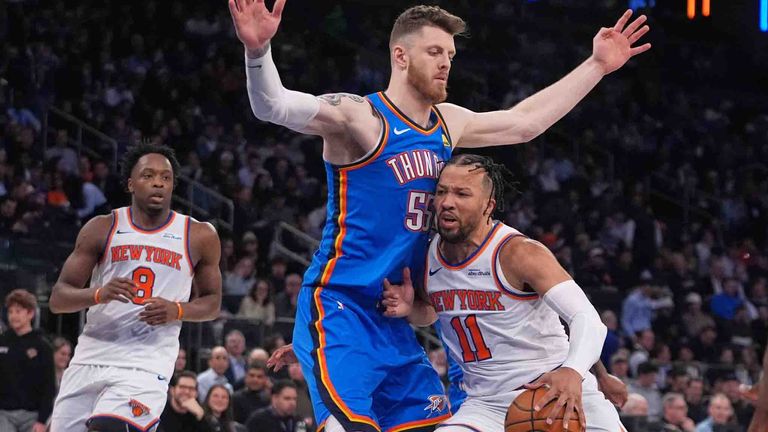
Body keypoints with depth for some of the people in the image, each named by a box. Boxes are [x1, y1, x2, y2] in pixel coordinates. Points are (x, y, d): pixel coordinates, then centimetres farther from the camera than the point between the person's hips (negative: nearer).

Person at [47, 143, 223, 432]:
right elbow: (57, 299, 1)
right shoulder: (102, 229, 3)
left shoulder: (200, 236, 3)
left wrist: (177, 310, -9)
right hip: (92, 358, 3)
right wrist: (99, 294, -20)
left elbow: (212, 302, 13)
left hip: (146, 367, -2)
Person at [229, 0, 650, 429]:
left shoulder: (448, 124, 13)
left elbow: (525, 121, 27)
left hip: (394, 322, 8)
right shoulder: (360, 117, -11)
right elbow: (274, 106, -25)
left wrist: (597, 66, 28)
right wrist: (259, 51, -46)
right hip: (340, 310, -8)